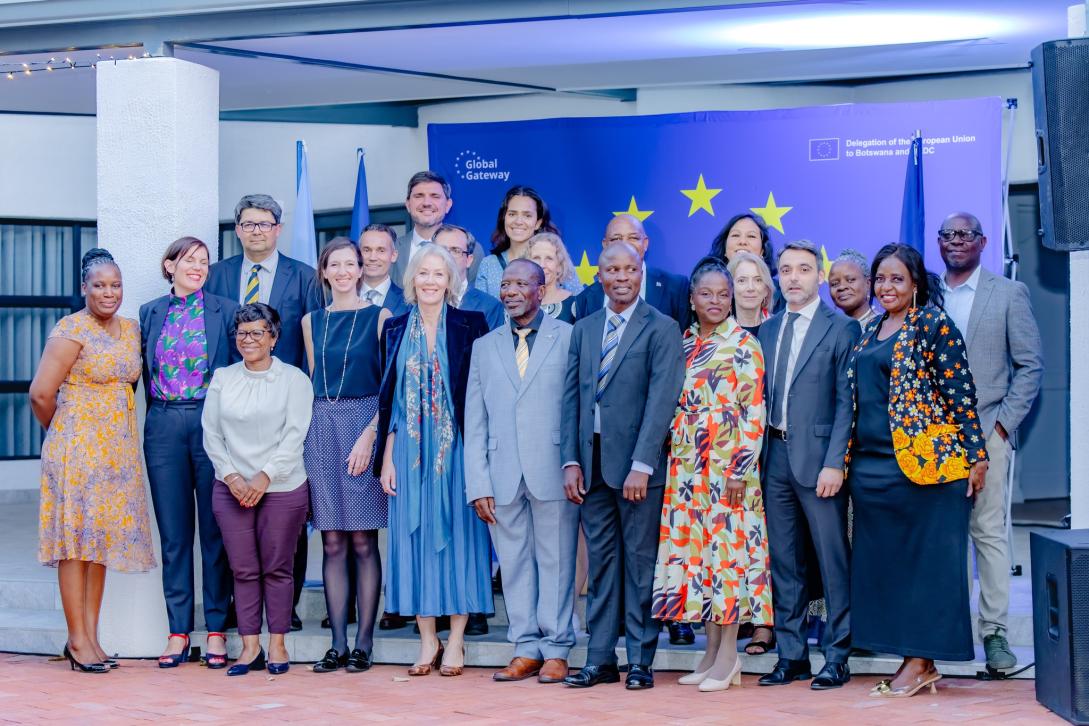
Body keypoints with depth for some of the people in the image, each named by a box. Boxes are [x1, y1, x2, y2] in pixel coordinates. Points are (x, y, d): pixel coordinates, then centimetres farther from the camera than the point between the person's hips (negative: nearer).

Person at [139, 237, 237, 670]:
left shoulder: (226, 311, 3)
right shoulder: (150, 314, 11)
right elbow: (145, 374, 12)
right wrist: (155, 419, 2)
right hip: (163, 427, 2)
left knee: (215, 530, 2)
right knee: (173, 532, 5)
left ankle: (217, 630, 8)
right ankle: (178, 631, 11)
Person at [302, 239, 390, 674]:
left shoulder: (379, 317, 0)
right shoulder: (312, 322, 14)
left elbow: (390, 384, -4)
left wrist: (369, 434, -15)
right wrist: (310, 436, 7)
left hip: (364, 426, -4)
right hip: (321, 430, 4)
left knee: (363, 541, -2)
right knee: (333, 544, 4)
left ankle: (364, 643, 2)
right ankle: (338, 644, 7)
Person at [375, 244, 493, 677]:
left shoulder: (470, 326, -1)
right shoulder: (396, 330, 8)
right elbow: (388, 399, 9)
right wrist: (387, 457, 3)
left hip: (455, 447, -3)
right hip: (409, 449, 3)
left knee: (457, 534, 0)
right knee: (415, 536, 3)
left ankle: (456, 641, 7)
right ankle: (427, 640, 11)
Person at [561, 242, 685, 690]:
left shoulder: (661, 329, -3)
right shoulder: (583, 330, 14)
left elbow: (662, 401, -11)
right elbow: (571, 398, 12)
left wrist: (641, 465, -17)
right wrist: (571, 461, 3)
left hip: (638, 465, -5)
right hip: (593, 465, 5)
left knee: (640, 562, 0)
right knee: (601, 562, 8)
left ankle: (641, 661, 7)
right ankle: (600, 660, 12)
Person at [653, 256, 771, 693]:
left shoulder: (743, 345, -5)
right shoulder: (684, 345, 13)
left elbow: (754, 412, -9)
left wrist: (740, 469, -15)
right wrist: (675, 461, 10)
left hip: (727, 466, -6)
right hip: (687, 467, 6)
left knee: (727, 547, -4)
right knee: (695, 550, 7)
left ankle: (728, 655, 2)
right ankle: (712, 652, 15)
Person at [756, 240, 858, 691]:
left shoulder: (841, 329, -2)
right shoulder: (766, 331, 14)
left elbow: (846, 401, -7)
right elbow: (760, 396, 14)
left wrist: (834, 463, -14)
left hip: (818, 456, -5)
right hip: (775, 455, 5)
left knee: (833, 559, -1)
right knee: (784, 560, 8)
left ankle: (837, 657, 6)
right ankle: (791, 655, 15)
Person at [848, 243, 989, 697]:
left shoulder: (933, 323, -4)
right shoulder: (869, 333, 16)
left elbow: (959, 390, -8)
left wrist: (976, 454, -11)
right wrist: (847, 460, 17)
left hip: (926, 460, -8)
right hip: (871, 466, 8)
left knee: (926, 557, -2)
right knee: (884, 561, 8)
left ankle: (921, 662, 3)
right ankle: (915, 661, 15)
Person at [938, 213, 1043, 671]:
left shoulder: (1010, 294, 6)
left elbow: (1030, 366, 3)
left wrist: (1002, 423, -5)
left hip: (985, 432, -2)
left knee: (989, 530, -3)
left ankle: (994, 631, 1)